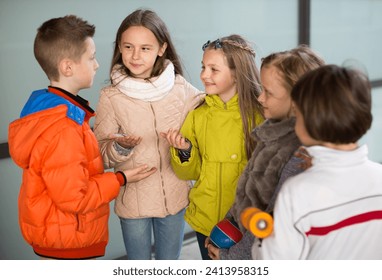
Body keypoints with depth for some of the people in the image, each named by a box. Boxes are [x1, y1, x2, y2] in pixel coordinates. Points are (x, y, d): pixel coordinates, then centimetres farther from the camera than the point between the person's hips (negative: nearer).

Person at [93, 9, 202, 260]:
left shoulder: (181, 88, -6)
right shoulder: (111, 97, -10)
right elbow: (102, 155, -6)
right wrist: (121, 147, -25)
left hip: (175, 197, 1)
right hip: (133, 199, -1)